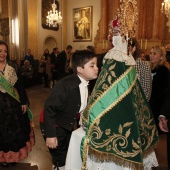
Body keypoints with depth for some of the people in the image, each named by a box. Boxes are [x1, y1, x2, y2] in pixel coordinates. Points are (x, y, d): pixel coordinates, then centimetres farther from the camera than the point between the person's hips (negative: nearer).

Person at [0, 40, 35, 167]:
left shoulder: (12, 66, 0)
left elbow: (19, 85, 1)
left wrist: (24, 102, -2)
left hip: (14, 104, 2)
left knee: (16, 130, 14)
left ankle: (15, 154, 34)